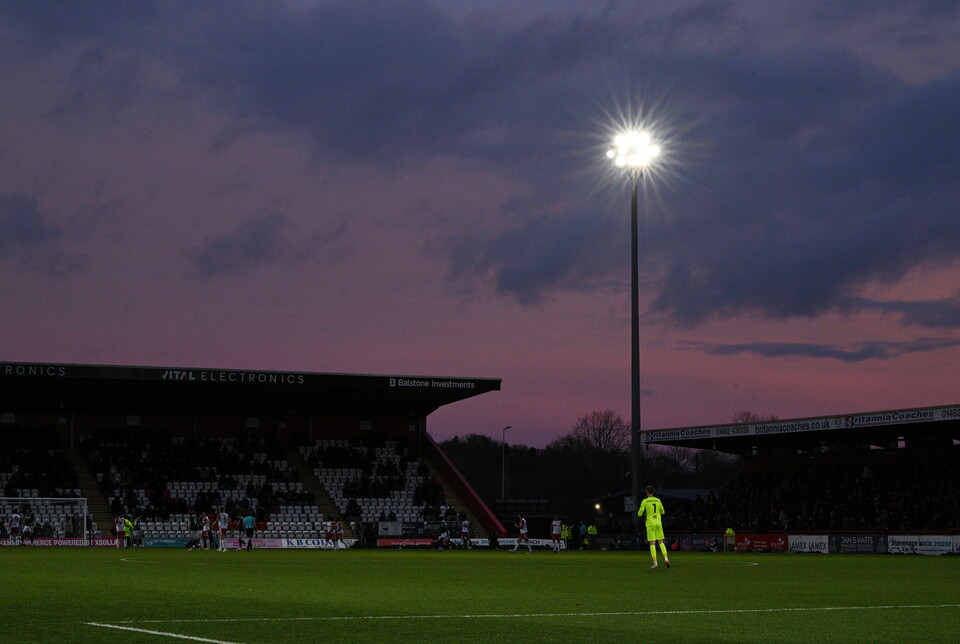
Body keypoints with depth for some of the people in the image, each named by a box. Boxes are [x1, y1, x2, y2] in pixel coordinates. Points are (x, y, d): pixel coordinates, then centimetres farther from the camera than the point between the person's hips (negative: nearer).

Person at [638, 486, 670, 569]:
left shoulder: (645, 501, -5)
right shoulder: (658, 500, 8)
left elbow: (639, 514, -5)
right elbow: (662, 512, 17)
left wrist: (639, 512, 19)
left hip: (650, 524, -3)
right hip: (658, 523, 3)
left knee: (652, 544, -2)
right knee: (661, 543, 9)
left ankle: (655, 563, -9)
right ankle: (666, 559, -12)